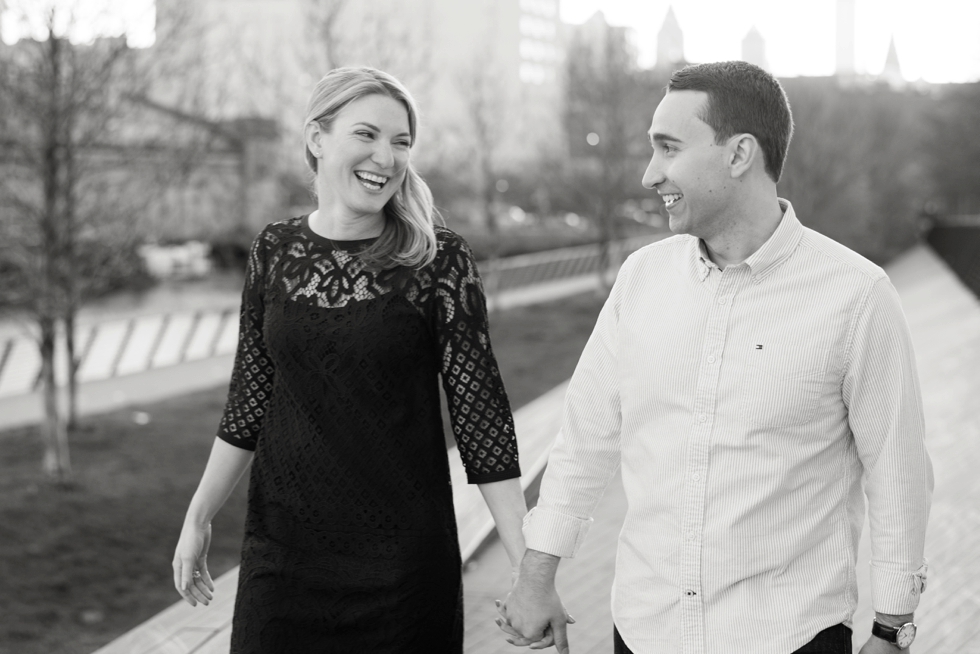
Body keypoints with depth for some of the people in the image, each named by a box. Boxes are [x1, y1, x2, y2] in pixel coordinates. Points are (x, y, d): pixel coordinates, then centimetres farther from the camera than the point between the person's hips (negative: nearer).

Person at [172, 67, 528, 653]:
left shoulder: (440, 260, -8)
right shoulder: (275, 251, 2)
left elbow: (479, 407, -8)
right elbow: (251, 397, 10)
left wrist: (528, 560, -12)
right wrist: (199, 518, 10)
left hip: (405, 560, -3)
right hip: (281, 551, 3)